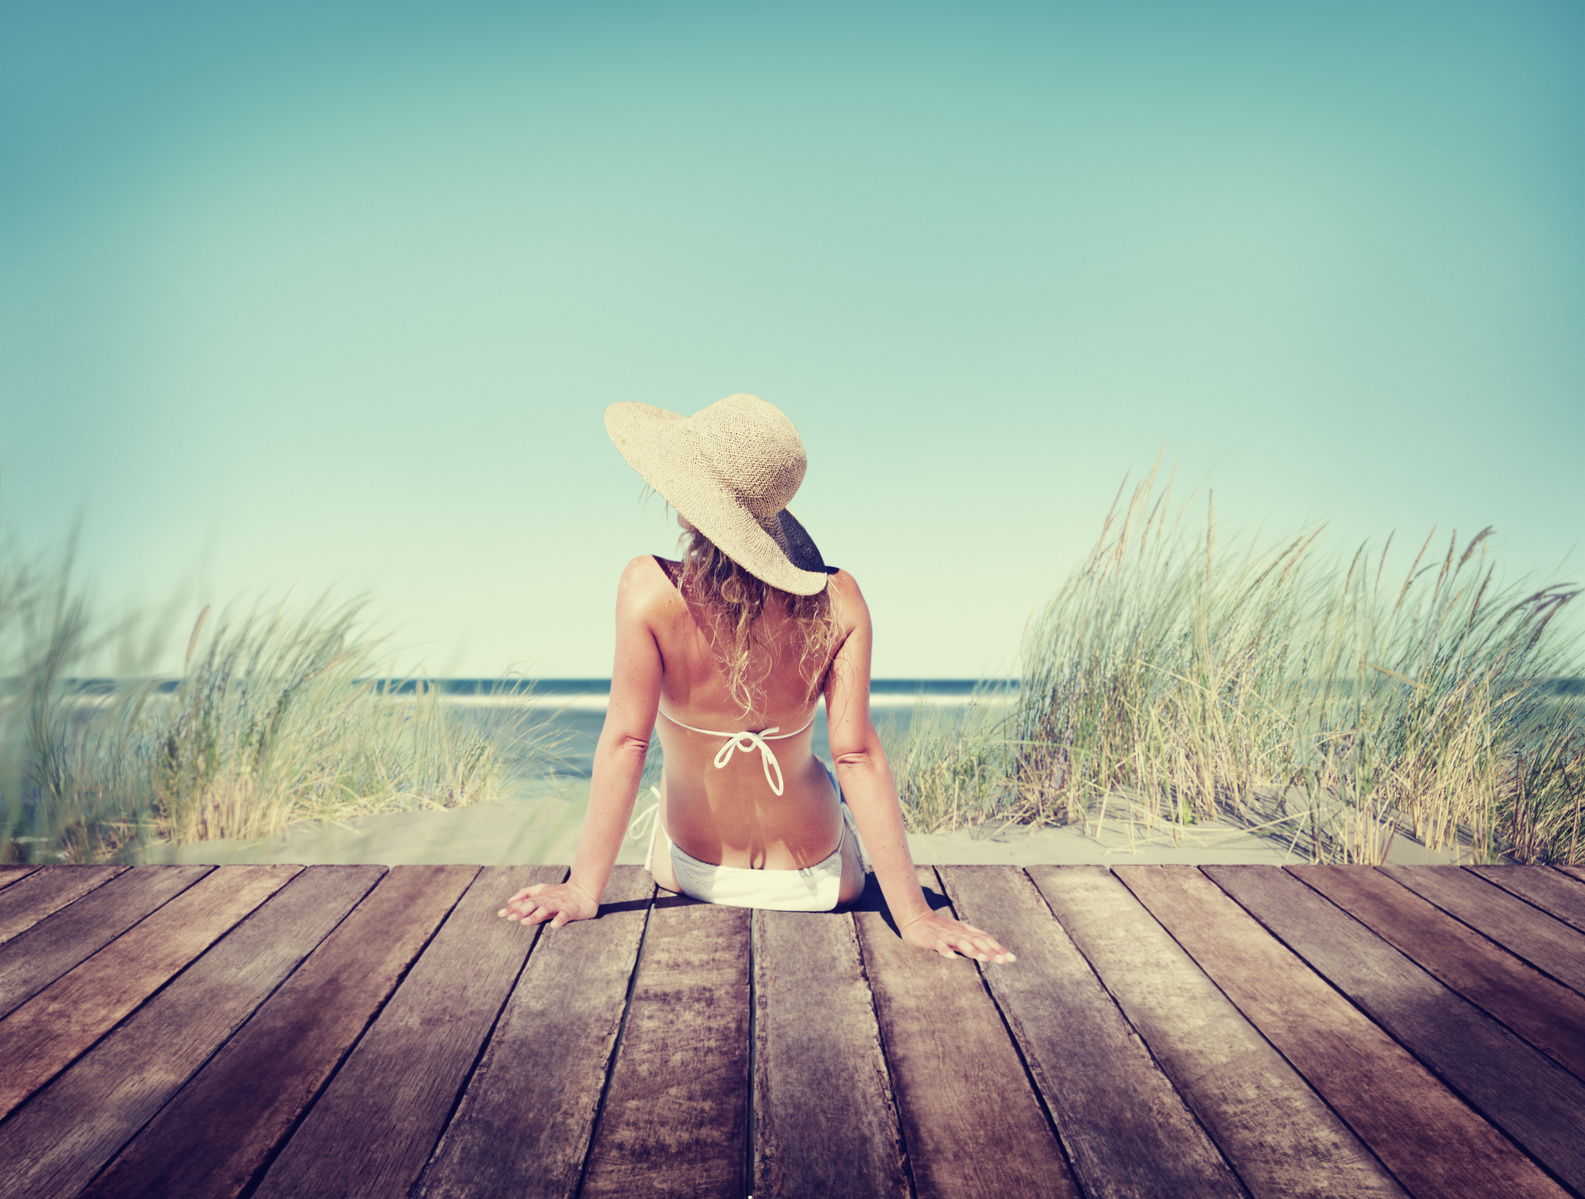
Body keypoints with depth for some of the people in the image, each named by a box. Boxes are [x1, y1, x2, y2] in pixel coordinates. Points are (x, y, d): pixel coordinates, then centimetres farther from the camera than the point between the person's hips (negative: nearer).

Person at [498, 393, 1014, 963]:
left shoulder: (649, 589, -27)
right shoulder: (838, 601, -22)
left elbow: (624, 741, -24)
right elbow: (858, 755, -23)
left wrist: (584, 891, -14)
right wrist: (913, 916, -18)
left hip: (695, 876, 0)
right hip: (816, 882, 0)